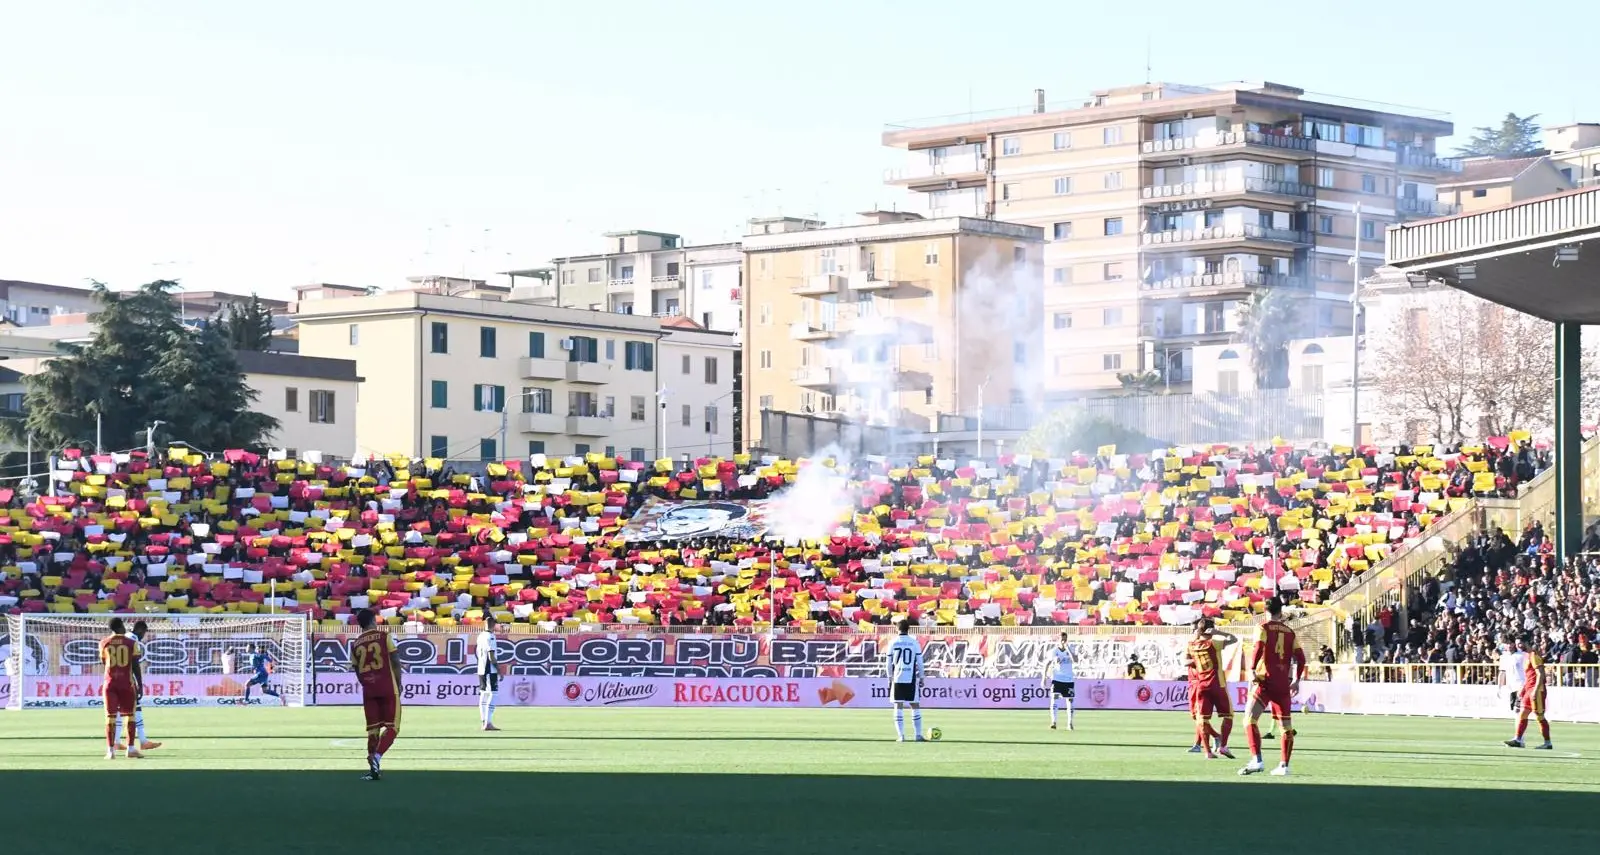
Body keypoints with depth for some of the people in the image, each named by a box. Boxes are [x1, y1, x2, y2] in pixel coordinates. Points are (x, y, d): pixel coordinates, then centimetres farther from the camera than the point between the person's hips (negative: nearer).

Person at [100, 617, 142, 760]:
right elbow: (135, 665, -2)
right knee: (130, 715, 10)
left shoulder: (104, 643, 3)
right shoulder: (131, 643, -2)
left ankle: (111, 750, -6)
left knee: (110, 716, 1)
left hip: (110, 682, 1)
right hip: (126, 682, -1)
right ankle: (131, 748, 9)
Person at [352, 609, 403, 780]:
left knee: (373, 729, 10)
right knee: (392, 727, 1)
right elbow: (395, 661, -3)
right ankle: (376, 757, -22)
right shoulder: (384, 637, -1)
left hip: (368, 689, 3)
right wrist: (398, 683, 7)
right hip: (387, 688, -3)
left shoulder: (355, 644, 9)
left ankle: (374, 769, 6)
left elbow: (357, 671, 11)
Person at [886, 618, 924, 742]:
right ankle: (918, 735, 1)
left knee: (898, 707, 3)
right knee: (915, 706, 6)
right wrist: (921, 677, 10)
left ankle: (901, 735, -4)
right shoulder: (914, 643, 0)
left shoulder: (893, 643, 2)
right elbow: (919, 662, 1)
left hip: (897, 679, 0)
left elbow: (889, 663, 5)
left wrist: (890, 678, 15)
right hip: (911, 679, 0)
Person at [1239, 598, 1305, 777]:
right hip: (1284, 684, 5)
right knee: (1286, 725, 12)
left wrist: (1252, 670, -11)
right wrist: (1297, 680, 21)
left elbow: (1258, 649, -17)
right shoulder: (1290, 632, 12)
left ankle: (1256, 761, -23)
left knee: (1251, 720, -7)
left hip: (1265, 680, -5)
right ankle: (1284, 765, 11)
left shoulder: (1264, 628, -1)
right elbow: (1300, 657, 11)